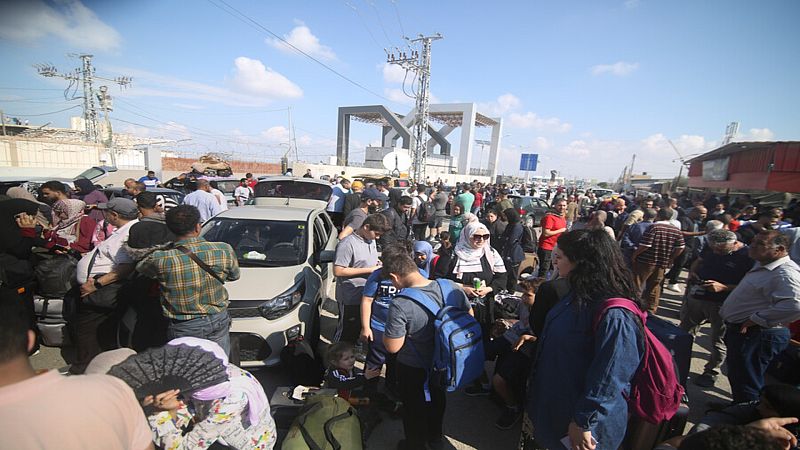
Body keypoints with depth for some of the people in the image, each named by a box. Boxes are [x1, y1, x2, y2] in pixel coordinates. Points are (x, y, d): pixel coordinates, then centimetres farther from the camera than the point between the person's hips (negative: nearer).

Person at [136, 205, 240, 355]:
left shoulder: (161, 259, -21)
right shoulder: (224, 250, -17)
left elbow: (140, 268, 4)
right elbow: (234, 275, 3)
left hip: (183, 329, -1)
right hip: (219, 323, 2)